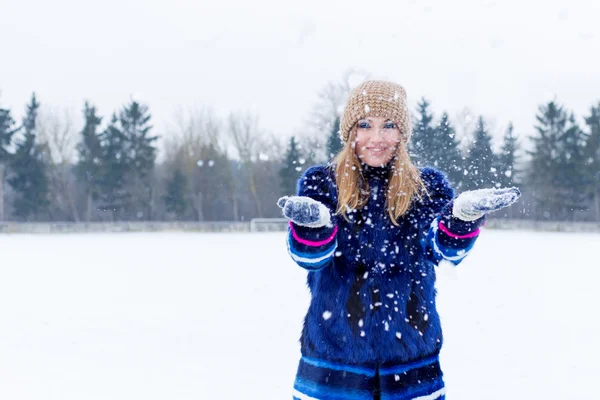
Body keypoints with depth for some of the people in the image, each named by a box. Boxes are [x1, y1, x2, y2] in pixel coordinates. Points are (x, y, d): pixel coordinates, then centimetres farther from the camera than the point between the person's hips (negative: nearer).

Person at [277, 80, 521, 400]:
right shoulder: (321, 183, 3)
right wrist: (312, 220, -33)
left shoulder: (428, 186, 6)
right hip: (335, 353, -1)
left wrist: (465, 213, -31)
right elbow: (310, 257, -11)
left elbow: (447, 250, -10)